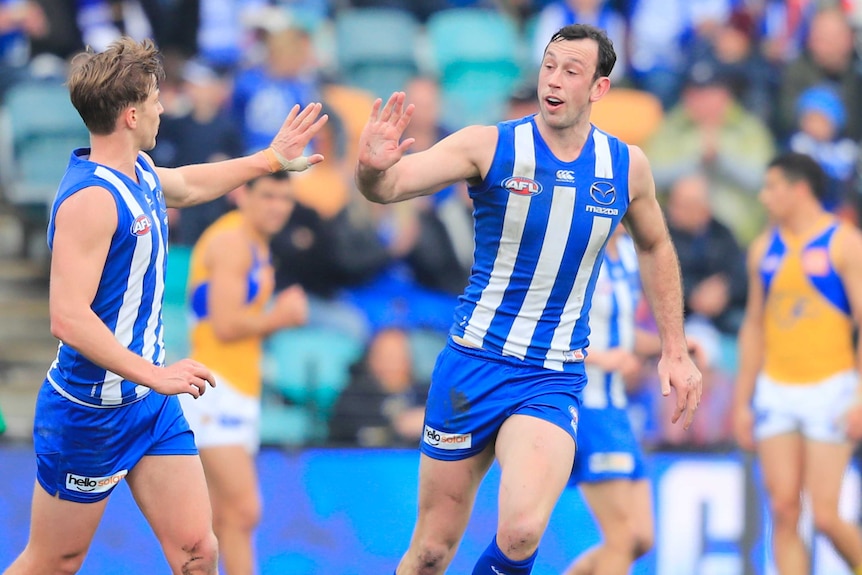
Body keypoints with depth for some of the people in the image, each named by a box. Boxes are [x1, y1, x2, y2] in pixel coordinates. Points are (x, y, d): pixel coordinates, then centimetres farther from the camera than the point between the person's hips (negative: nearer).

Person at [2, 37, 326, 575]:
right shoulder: (91, 197, -24)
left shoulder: (140, 170, 5)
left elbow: (183, 186, 32)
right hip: (90, 411, -8)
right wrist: (155, 375, -30)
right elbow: (69, 319, -31)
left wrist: (270, 159, 36)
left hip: (152, 407, 8)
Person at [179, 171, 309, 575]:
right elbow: (225, 325, -20)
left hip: (240, 389, 10)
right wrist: (280, 316, -6)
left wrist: (280, 314, 4)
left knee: (220, 519, 10)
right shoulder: (231, 241, -12)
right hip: (215, 386, -10)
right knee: (243, 510, -16)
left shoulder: (255, 243, 18)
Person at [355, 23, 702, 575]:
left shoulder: (627, 166, 1)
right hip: (473, 364, -1)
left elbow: (655, 247, 19)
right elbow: (392, 185, -20)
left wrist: (675, 350, 16)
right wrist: (373, 169, -43)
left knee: (522, 530, -26)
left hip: (554, 379, 1)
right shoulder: (490, 146, -8)